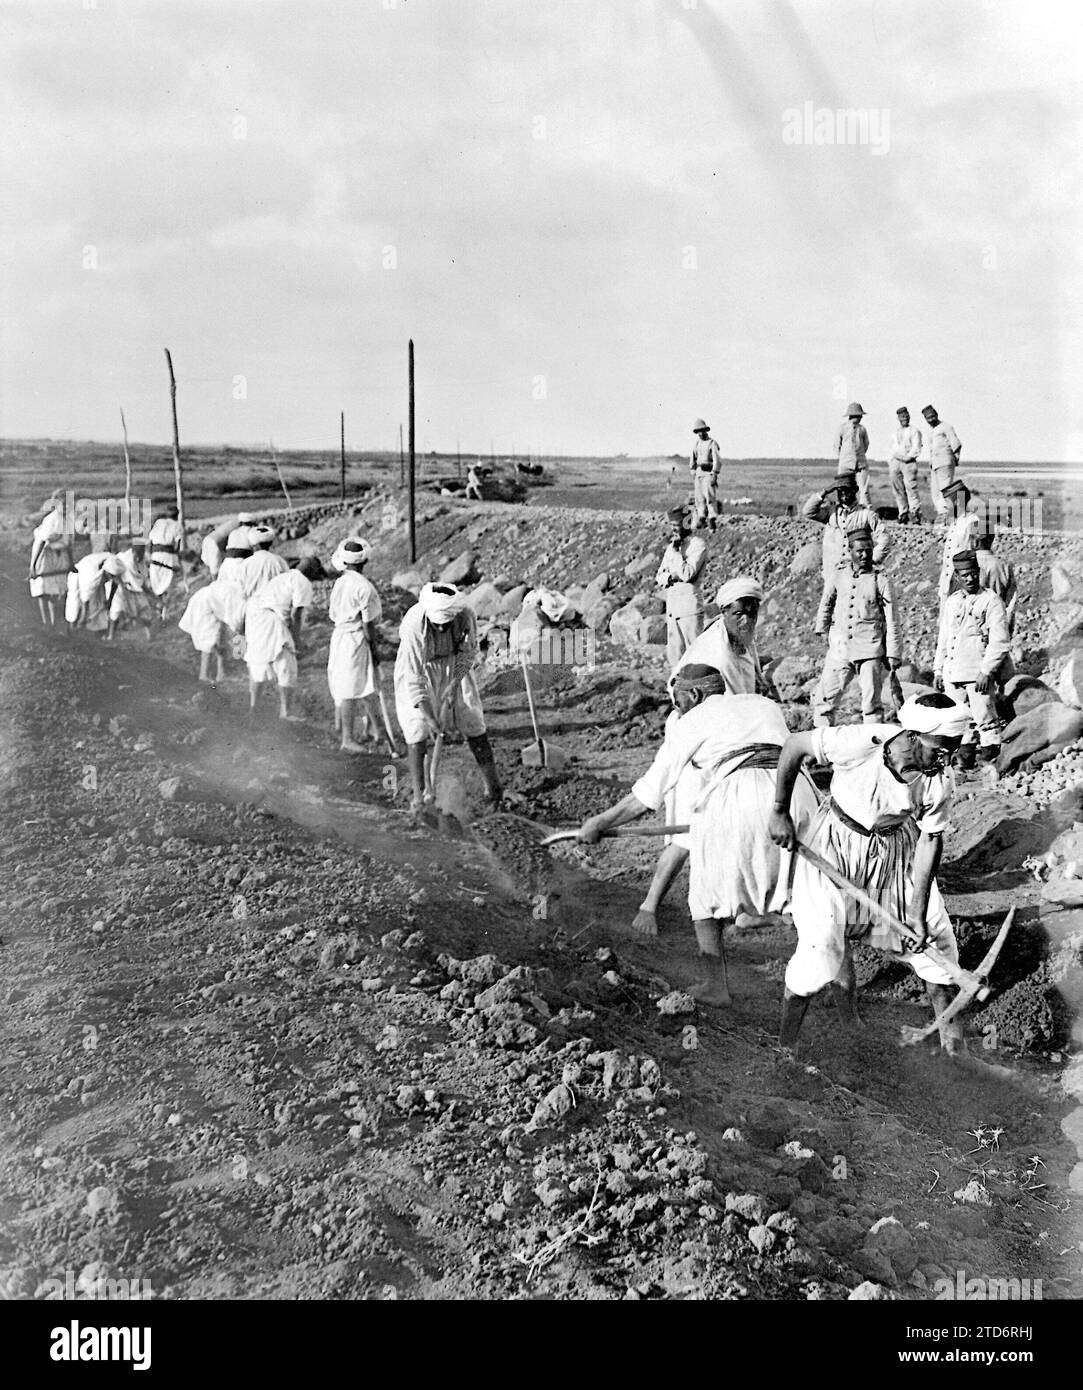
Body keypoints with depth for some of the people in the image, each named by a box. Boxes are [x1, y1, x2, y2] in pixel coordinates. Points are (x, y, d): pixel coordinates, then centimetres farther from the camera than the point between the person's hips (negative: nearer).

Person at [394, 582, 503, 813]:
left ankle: (493, 786, 13)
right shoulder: (412, 625, -35)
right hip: (418, 670, -3)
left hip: (453, 667, 3)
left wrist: (454, 685, -16)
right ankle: (418, 796, 1)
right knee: (416, 729, -10)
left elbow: (470, 651, -9)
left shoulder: (465, 614, -28)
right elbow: (414, 677, -31)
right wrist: (429, 716, -32)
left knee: (473, 723, 1)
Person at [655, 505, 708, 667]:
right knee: (674, 656, 10)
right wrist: (669, 577, -8)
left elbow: (687, 574, -17)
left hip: (689, 607, -7)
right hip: (671, 606, 7)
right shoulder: (672, 544, 16)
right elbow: (659, 577, 14)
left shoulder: (698, 544, -7)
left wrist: (675, 551, -14)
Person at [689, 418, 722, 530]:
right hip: (698, 472, 6)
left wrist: (714, 475, -18)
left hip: (708, 473, -6)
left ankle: (712, 520, -10)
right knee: (699, 497, 4)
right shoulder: (696, 443, 12)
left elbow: (717, 460, -13)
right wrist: (693, 474, 13)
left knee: (710, 496, -11)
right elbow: (692, 459, 18)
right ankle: (701, 518, 9)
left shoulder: (712, 443, -8)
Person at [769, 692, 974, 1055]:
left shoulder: (941, 781, -22)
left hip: (895, 848, 4)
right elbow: (794, 744, -21)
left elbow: (930, 839, -11)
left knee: (930, 929, 1)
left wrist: (918, 912, -13)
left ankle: (944, 1012, 28)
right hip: (836, 842, -3)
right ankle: (786, 1039, 8)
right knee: (822, 941, -9)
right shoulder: (860, 742, -34)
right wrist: (781, 813, -14)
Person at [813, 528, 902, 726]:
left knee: (871, 702, -2)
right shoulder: (838, 578, 8)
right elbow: (826, 604, 27)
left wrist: (893, 654, -3)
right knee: (824, 699, 2)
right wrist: (822, 629, 29)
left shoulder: (881, 582, 0)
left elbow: (891, 622, 0)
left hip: (870, 652, -3)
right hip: (839, 650, 3)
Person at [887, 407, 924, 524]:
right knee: (898, 490, 0)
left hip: (909, 462, -5)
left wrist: (907, 457, -12)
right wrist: (890, 464, 11)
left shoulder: (914, 431, 8)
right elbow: (890, 448, 24)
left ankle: (915, 513, -20)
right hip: (895, 462, 5)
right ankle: (903, 514, 3)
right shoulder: (895, 433, 24)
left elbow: (916, 448, -2)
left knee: (911, 487, -16)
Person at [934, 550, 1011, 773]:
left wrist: (987, 671, -15)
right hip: (952, 674, 6)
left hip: (979, 674, -6)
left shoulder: (992, 602, -3)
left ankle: (990, 761, 2)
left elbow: (1000, 641, -9)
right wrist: (938, 671, 16)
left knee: (985, 720, -4)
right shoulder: (949, 602, 16)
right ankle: (965, 761, 19)